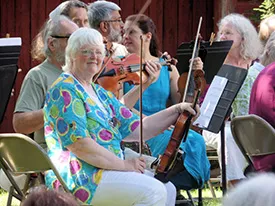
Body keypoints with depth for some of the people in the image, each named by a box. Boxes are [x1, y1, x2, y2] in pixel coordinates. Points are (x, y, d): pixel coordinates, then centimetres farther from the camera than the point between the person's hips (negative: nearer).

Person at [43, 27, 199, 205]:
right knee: (153, 191, -22)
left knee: (168, 190, 2)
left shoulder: (100, 93, 21)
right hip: (79, 180, -10)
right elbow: (78, 144, -19)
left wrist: (177, 111, 5)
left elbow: (136, 129, 15)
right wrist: (124, 164, -17)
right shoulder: (65, 91, -9)